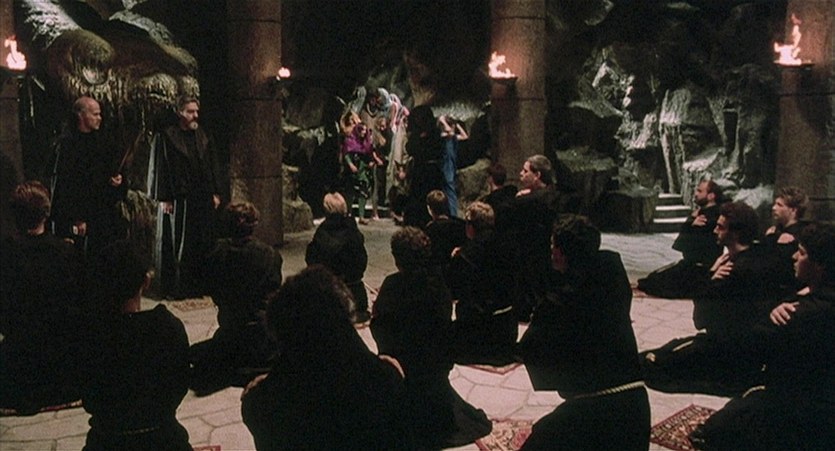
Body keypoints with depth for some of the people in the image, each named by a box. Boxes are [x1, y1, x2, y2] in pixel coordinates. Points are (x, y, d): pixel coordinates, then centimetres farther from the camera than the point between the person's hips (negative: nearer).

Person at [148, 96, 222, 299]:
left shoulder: (204, 136, 10)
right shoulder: (167, 137, -5)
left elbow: (213, 166, 12)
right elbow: (161, 168, -7)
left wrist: (215, 193, 6)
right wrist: (164, 198, -12)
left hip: (203, 198, 5)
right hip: (178, 198, -5)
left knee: (203, 242, 7)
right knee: (177, 243, 0)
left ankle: (200, 284, 16)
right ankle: (175, 287, 8)